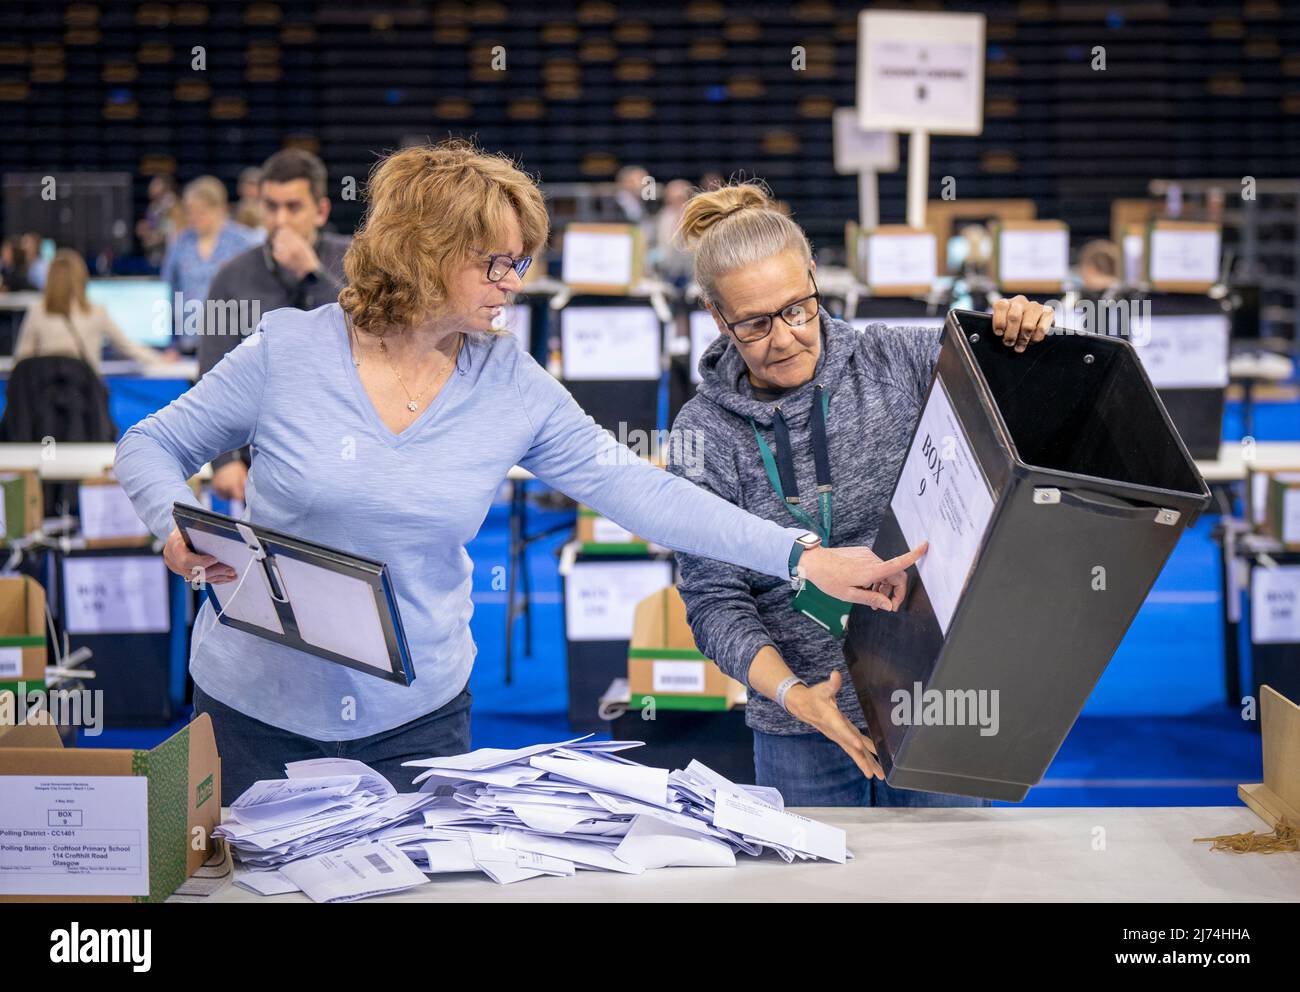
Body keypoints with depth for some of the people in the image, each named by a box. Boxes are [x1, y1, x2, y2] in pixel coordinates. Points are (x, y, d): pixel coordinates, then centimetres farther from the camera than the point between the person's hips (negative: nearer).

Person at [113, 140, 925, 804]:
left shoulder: (514, 386, -6)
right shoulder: (288, 351, -10)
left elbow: (636, 489, -10)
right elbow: (150, 446, -1)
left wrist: (800, 557, -18)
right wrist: (179, 528, -23)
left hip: (416, 715, 2)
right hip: (258, 708, -1)